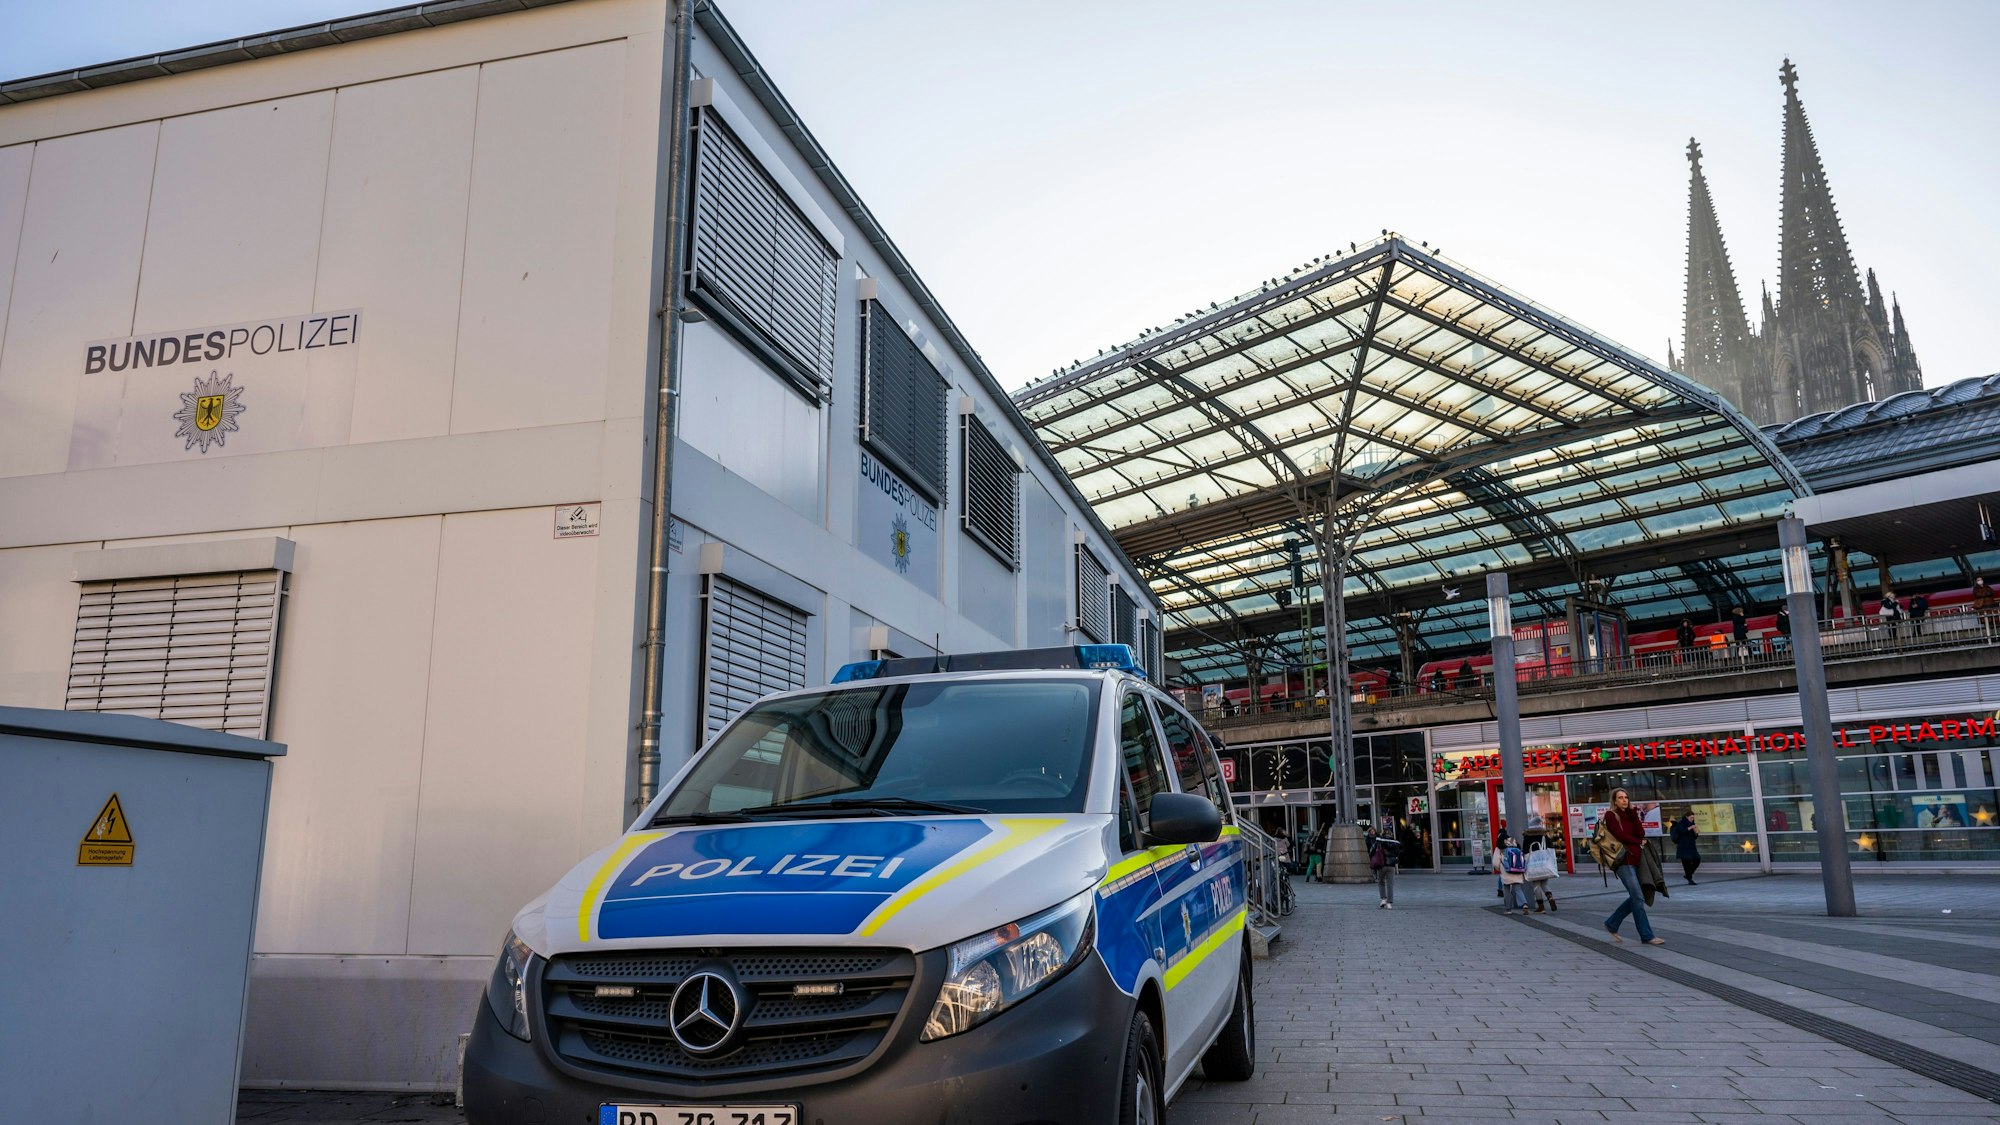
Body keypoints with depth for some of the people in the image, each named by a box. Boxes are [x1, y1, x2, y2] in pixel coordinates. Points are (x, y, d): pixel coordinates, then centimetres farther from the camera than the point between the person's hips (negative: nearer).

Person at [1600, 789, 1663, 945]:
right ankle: (1647, 936, -5)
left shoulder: (1630, 815, 17)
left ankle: (1611, 924, 22)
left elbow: (1641, 833, 1)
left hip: (1635, 859, 7)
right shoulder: (1610, 815, -2)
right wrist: (1639, 842, 0)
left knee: (1635, 897, 8)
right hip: (1624, 860, -7)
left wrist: (1633, 812, -1)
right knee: (1637, 898, -9)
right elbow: (1620, 835, -12)